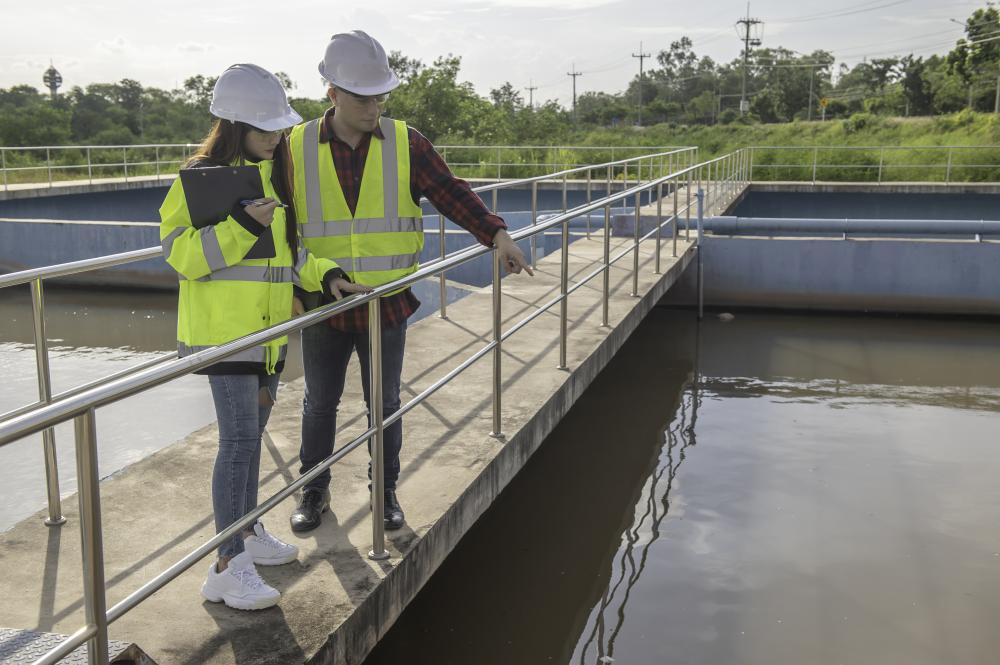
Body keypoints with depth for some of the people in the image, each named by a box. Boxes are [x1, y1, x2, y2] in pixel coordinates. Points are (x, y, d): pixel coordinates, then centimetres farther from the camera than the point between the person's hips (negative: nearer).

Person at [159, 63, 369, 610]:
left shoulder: (275, 174, 14)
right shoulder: (202, 177, -10)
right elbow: (180, 252, -15)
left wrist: (325, 275, 6)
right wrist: (241, 225, -26)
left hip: (267, 328, 8)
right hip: (223, 327, -8)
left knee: (252, 432, 17)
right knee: (239, 438, -11)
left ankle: (247, 532, 32)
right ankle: (227, 567, -4)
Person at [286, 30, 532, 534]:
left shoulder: (406, 144, -4)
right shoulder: (296, 148, -4)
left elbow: (451, 193, -5)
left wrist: (496, 233, -18)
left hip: (387, 303, 0)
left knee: (385, 403, 12)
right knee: (320, 402, 14)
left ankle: (386, 490, 30)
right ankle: (314, 490, 32)